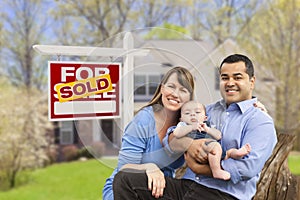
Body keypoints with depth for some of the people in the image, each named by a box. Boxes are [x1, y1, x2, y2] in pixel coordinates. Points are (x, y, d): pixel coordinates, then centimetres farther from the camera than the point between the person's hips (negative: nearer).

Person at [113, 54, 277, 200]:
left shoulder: (261, 122, 2)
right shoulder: (207, 111, 20)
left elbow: (249, 166, -14)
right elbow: (170, 140, 10)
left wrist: (199, 168, -11)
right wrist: (189, 144, -14)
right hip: (185, 186, 7)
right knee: (124, 179, -11)